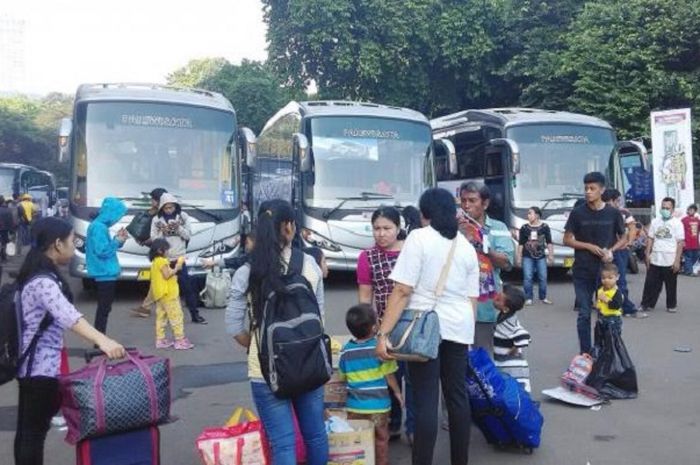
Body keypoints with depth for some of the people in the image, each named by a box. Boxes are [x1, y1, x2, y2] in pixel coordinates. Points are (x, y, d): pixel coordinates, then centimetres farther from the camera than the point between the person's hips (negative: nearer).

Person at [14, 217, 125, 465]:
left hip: (33, 364, 10)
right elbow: (68, 315, -41)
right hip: (41, 366, -10)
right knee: (35, 431, -2)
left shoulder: (38, 274, 8)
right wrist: (102, 341, -55)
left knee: (27, 428, 17)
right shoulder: (44, 282, -23)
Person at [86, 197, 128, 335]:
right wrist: (118, 241, -11)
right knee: (104, 308, -5)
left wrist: (118, 239, 6)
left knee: (104, 308, 15)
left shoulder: (99, 225, 13)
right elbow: (102, 251, -22)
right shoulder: (99, 227, -18)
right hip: (105, 273, -10)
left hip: (105, 273, 10)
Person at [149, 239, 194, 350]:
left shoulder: (155, 262, 16)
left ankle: (160, 340, 13)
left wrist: (174, 269, 10)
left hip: (160, 294, 10)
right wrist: (177, 268, -12)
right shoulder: (162, 261, -14)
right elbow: (167, 275, -21)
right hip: (167, 294, -10)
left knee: (161, 317, 11)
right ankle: (180, 340, -7)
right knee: (176, 316, -7)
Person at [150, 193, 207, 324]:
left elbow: (188, 235, -2)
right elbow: (154, 239, -4)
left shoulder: (183, 216, 0)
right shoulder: (157, 219, -2)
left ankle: (195, 314, 12)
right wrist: (163, 232, -21)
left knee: (187, 286, 5)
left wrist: (178, 227, -19)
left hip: (179, 257, 1)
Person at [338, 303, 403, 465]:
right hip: (378, 405, -3)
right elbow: (389, 375, -8)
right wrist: (397, 392, 7)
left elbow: (341, 376, 8)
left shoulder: (346, 350, -2)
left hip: (354, 405, 3)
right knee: (381, 440, 12)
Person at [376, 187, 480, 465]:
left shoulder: (419, 238, -7)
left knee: (426, 401, -3)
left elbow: (402, 291, -14)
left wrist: (383, 333, -15)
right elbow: (472, 298, 11)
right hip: (457, 328, 5)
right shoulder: (466, 246, 10)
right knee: (458, 396, 13)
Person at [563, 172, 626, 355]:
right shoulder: (578, 213, -1)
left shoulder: (613, 213, 1)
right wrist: (589, 246, -12)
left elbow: (623, 239, 10)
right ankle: (585, 353, 12)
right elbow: (567, 240, 2)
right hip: (582, 272, -1)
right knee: (584, 314, 3)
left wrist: (611, 250, -10)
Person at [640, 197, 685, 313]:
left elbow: (680, 243, -6)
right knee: (651, 284, 5)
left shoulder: (677, 223, -3)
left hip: (670, 261, -3)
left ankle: (671, 305, 22)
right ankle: (646, 304, 14)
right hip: (655, 260, 3)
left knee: (671, 285, 8)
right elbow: (650, 239, 12)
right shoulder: (655, 222, 7)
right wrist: (648, 254, 4)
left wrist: (677, 260, -11)